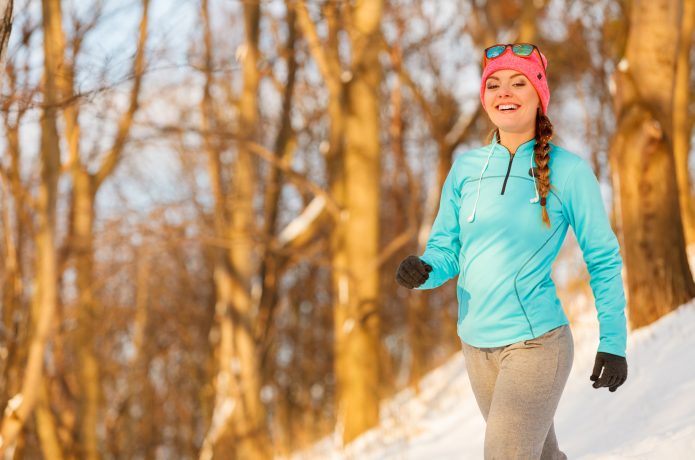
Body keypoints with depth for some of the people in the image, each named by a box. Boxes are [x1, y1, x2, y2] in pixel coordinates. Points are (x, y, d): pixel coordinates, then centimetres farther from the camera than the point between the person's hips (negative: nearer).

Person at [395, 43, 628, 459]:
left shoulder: (568, 170, -7)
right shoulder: (467, 168, 4)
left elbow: (603, 259, -1)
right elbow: (445, 249, 10)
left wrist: (613, 343, -4)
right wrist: (423, 271, -13)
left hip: (535, 342, -5)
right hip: (476, 343, 5)